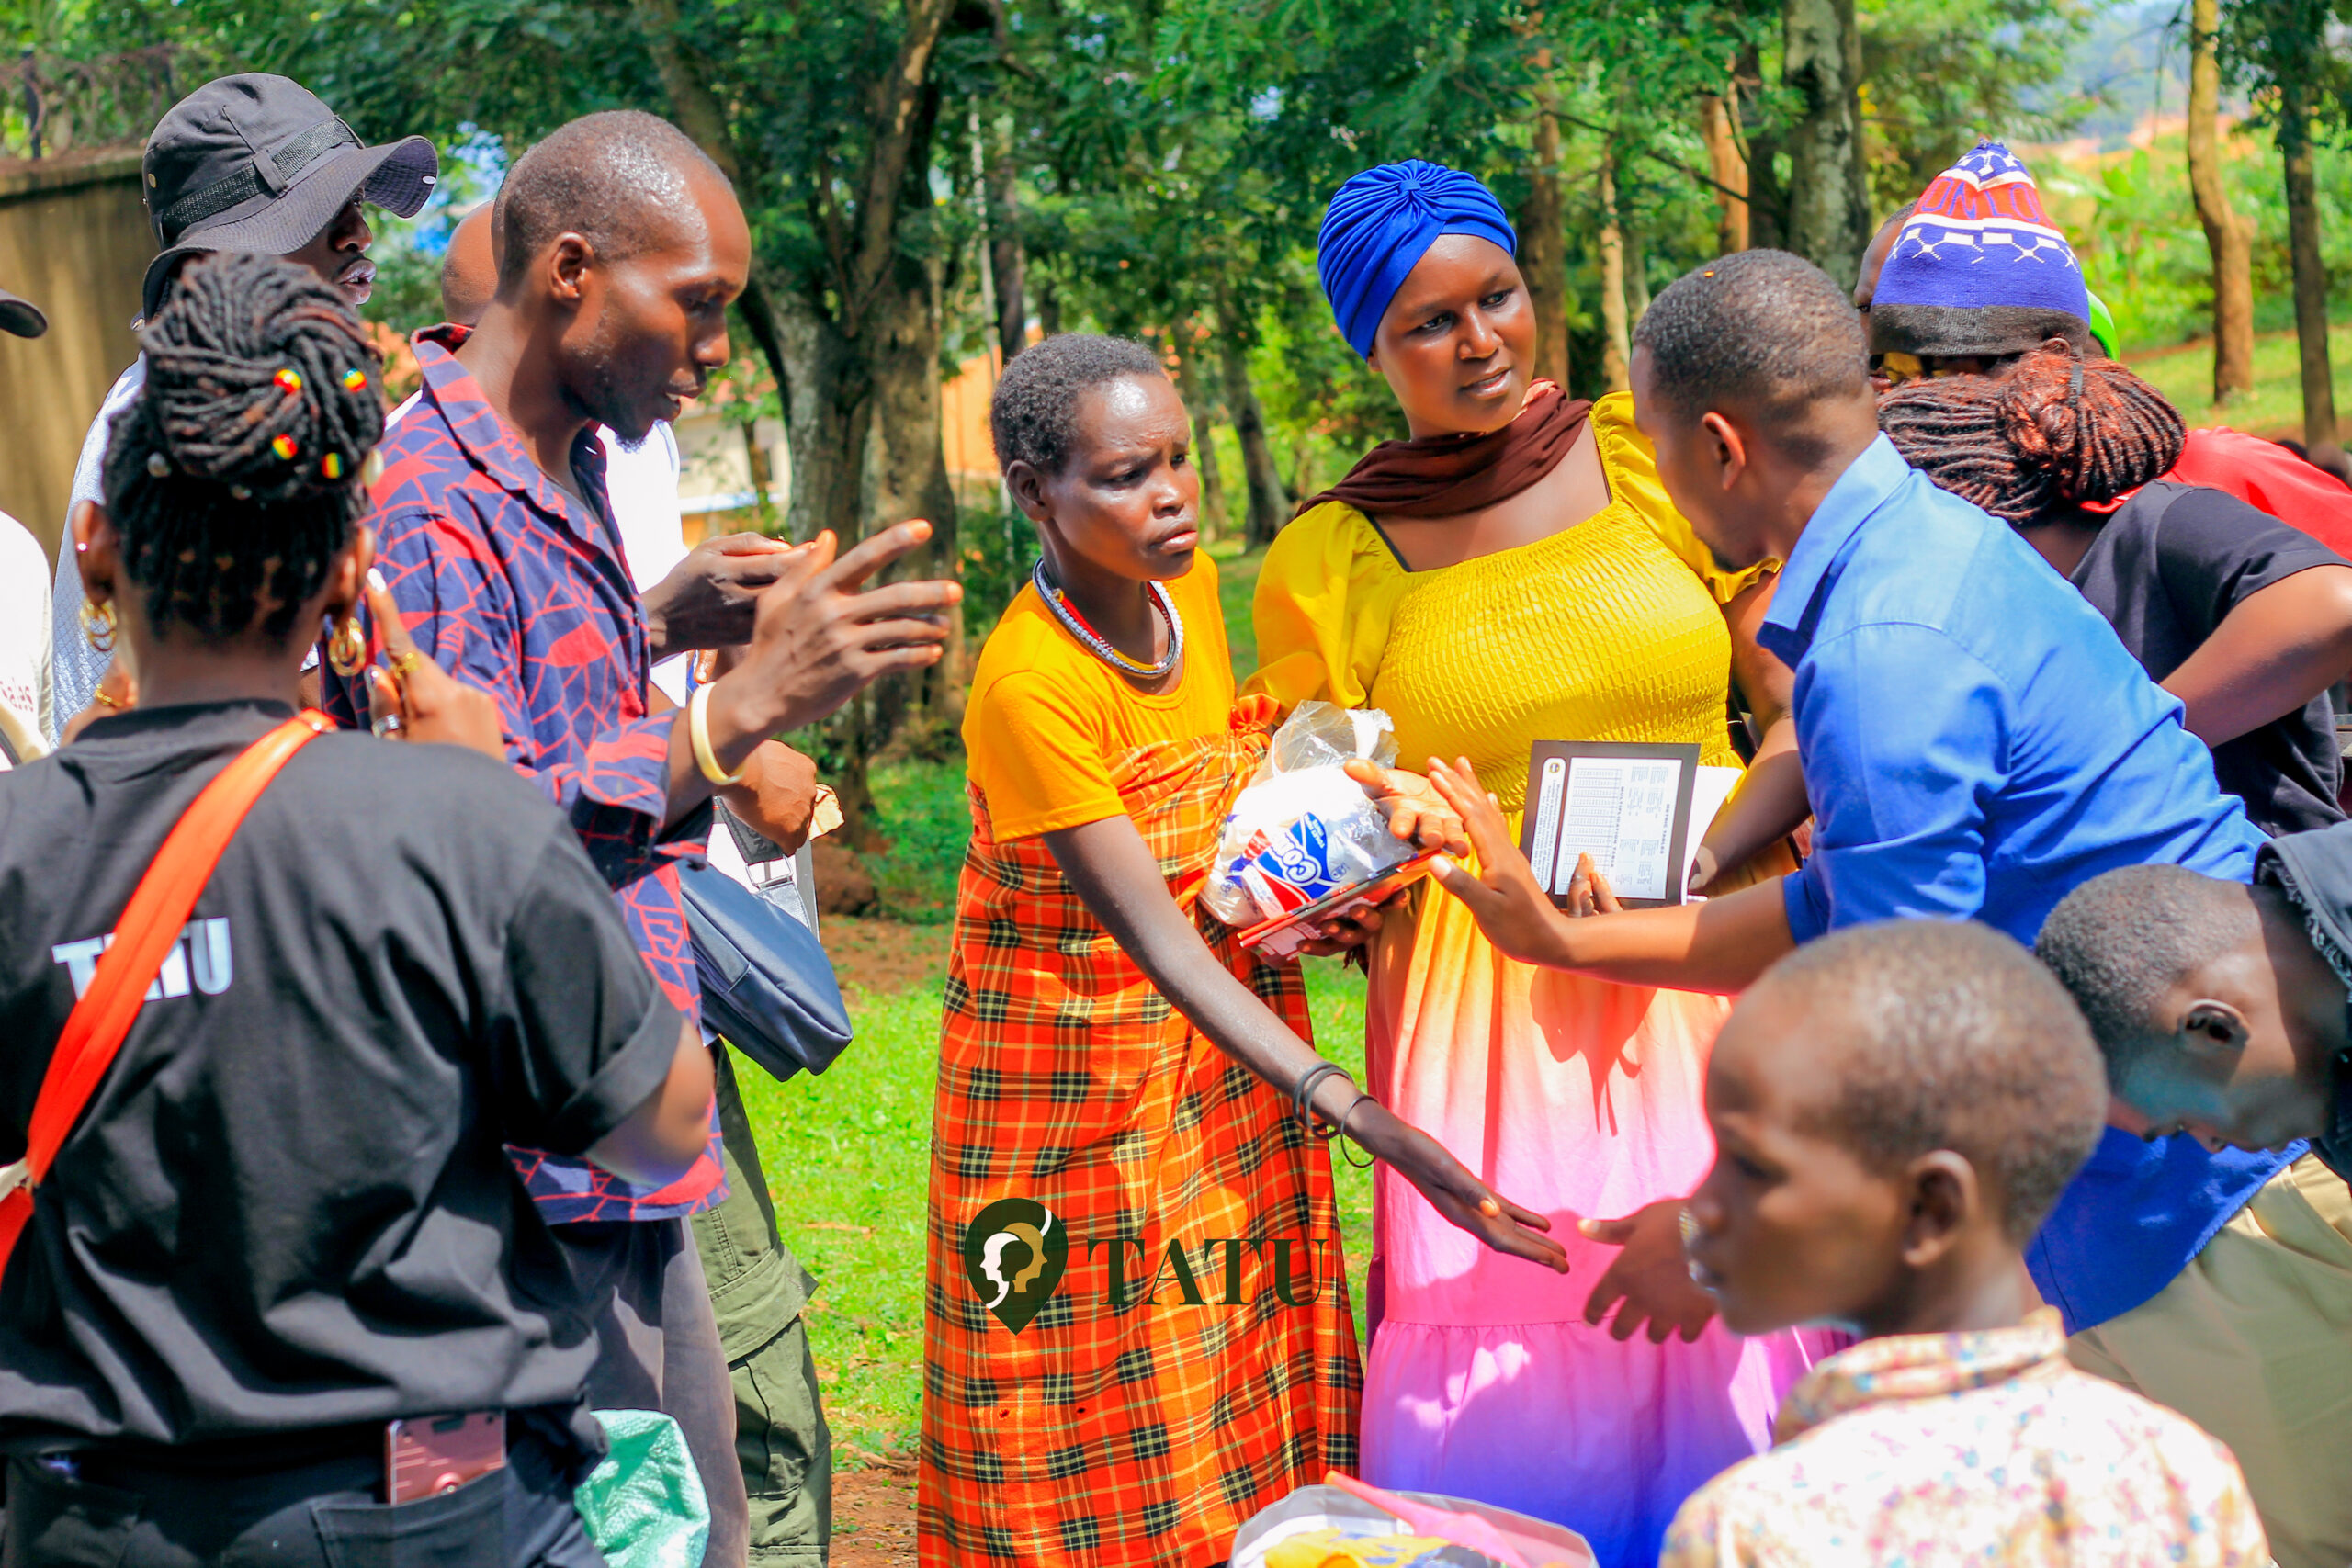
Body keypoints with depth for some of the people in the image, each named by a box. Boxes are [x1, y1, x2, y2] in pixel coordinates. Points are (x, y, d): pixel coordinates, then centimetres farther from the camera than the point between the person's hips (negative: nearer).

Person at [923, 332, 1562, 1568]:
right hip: (1079, 1083, -6)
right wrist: (1359, 1115, -37)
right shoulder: (1026, 685, -27)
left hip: (1232, 1059, 7)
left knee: (1249, 1426, 12)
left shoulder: (1192, 585, -4)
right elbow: (1156, 938, -30)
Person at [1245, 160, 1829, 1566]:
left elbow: (1806, 716, 4)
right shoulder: (1329, 560, 5)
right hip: (1483, 1012, 0)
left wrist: (1688, 869, -12)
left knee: (1727, 1356, -2)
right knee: (1508, 1399, -4)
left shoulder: (1652, 462, 5)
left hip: (1706, 969, 1)